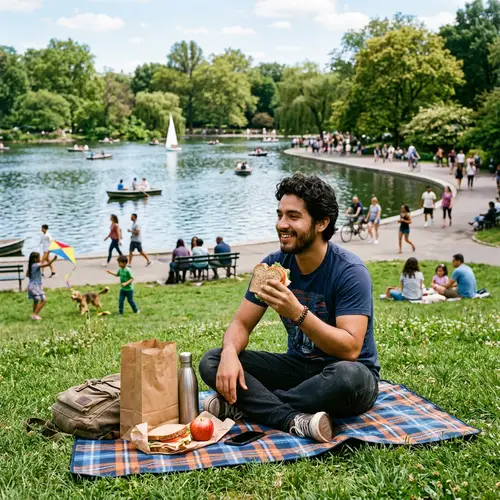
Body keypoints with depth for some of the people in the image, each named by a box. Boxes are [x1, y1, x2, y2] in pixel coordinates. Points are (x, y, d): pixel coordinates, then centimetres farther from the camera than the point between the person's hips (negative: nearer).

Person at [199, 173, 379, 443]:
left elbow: (350, 349, -28)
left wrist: (297, 313, -40)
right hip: (299, 367, 5)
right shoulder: (273, 265, -3)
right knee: (212, 362, -12)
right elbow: (241, 323, -1)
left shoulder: (350, 271, -19)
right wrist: (229, 352, -25)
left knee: (347, 376, -42)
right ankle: (296, 421, -30)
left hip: (352, 372, -5)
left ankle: (241, 403, -24)